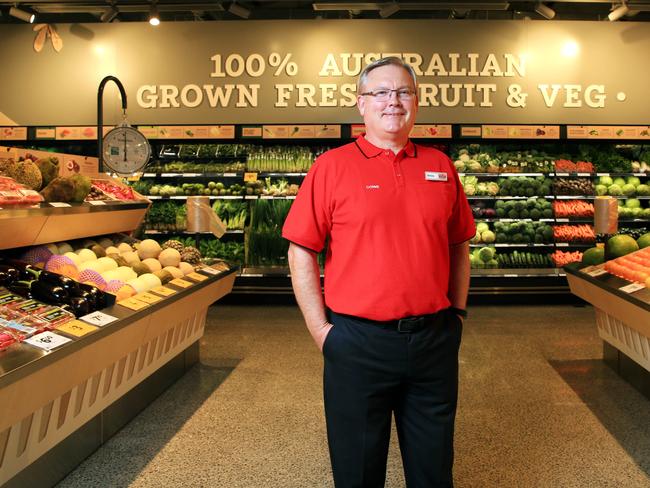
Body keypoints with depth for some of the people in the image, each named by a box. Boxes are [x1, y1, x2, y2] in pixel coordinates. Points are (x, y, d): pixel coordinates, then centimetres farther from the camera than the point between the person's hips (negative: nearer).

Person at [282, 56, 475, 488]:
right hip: (358, 340, -3)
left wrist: (457, 311, 10)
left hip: (435, 338, 4)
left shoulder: (440, 165, 7)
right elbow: (301, 252, -5)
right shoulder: (332, 166, -4)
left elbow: (459, 245, 15)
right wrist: (320, 329, -8)